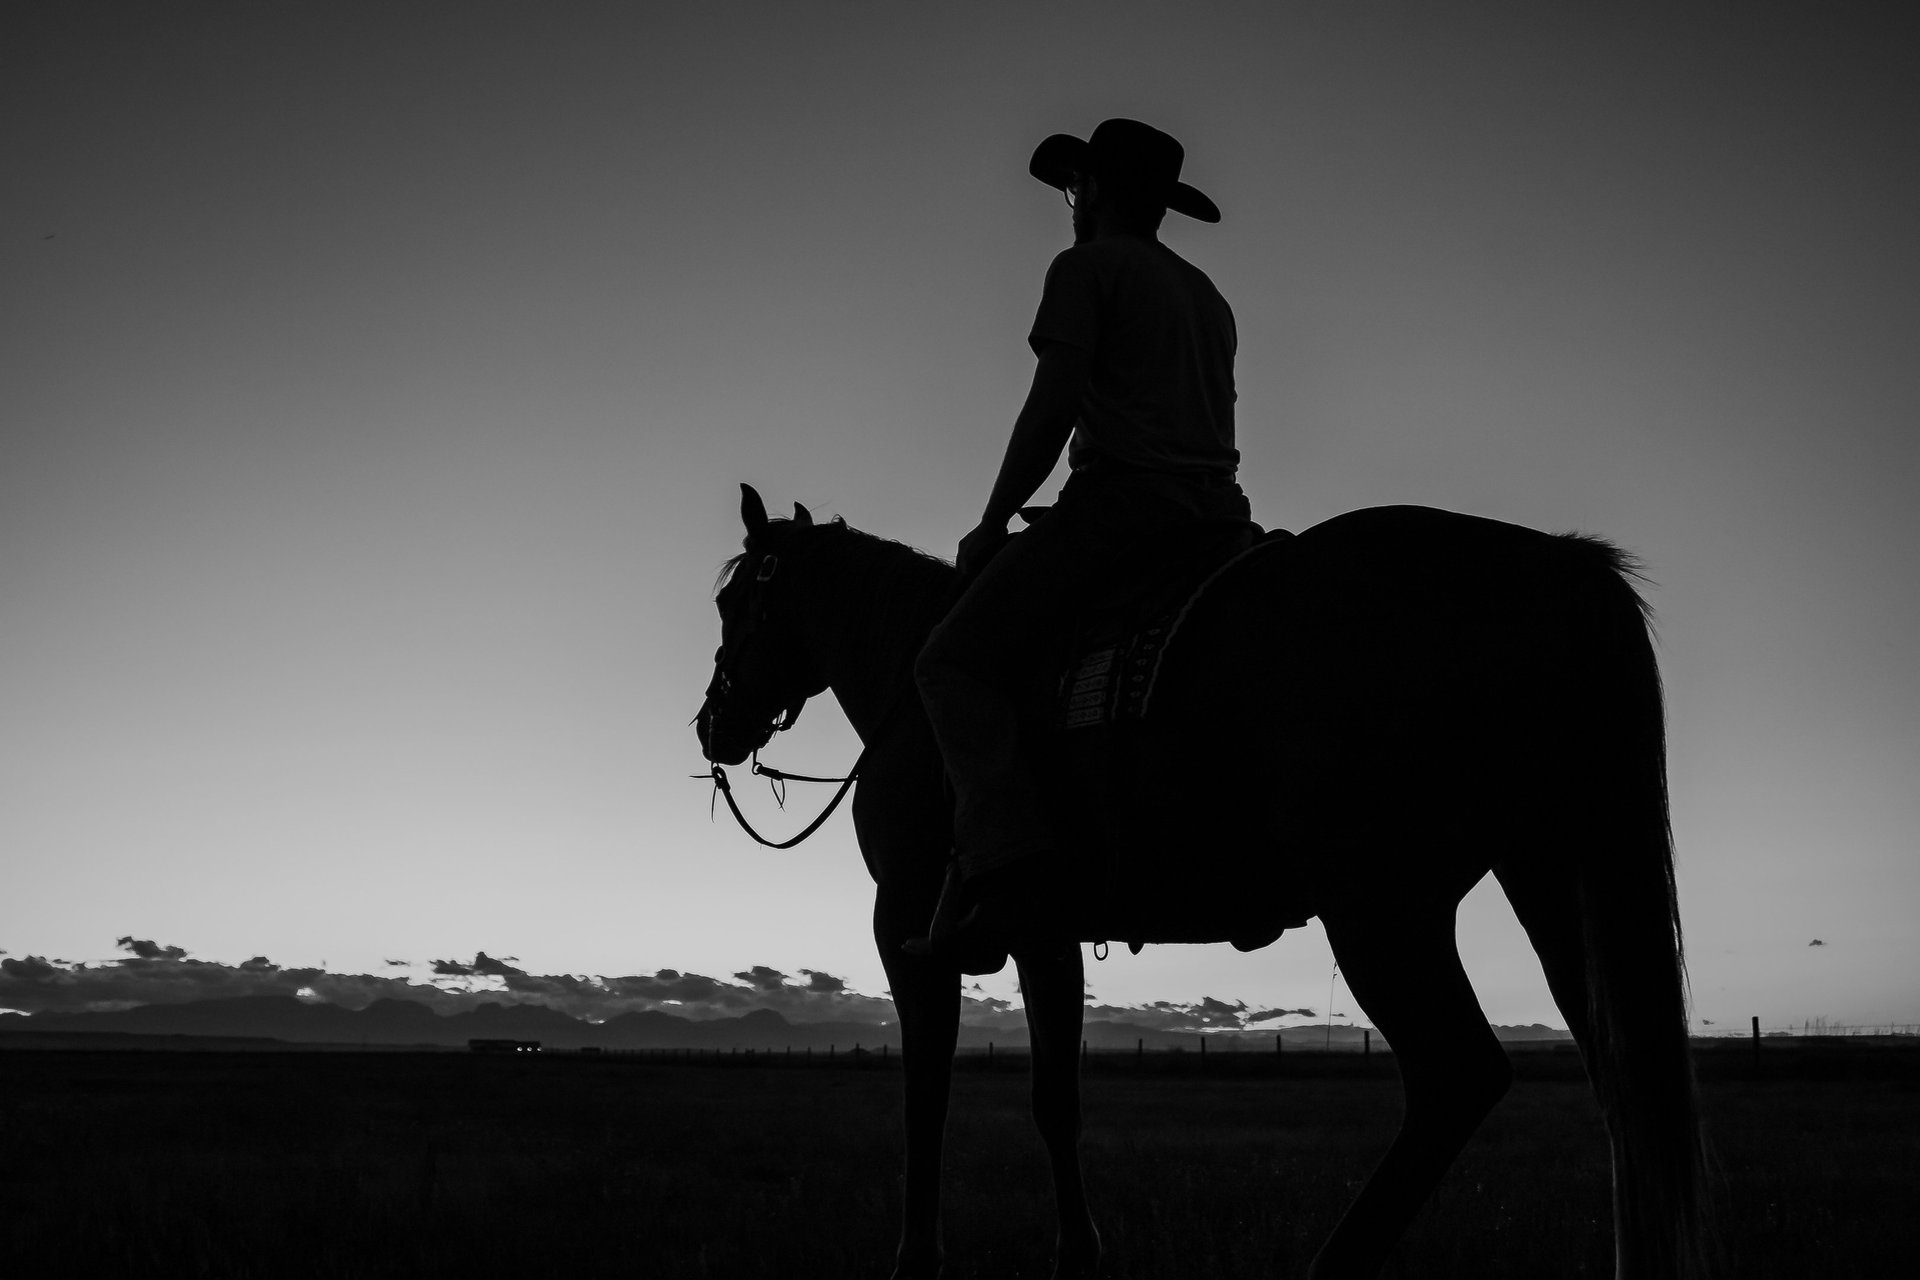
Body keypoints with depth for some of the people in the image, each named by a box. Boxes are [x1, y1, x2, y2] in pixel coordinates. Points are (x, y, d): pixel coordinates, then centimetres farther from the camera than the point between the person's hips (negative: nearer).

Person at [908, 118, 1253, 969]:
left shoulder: (1086, 267, 3)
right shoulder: (1208, 297, 27)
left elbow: (1054, 407, -7)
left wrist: (992, 525, -1)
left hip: (1121, 497, -8)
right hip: (1217, 510, 8)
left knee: (956, 662, -11)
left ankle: (1003, 853, -31)